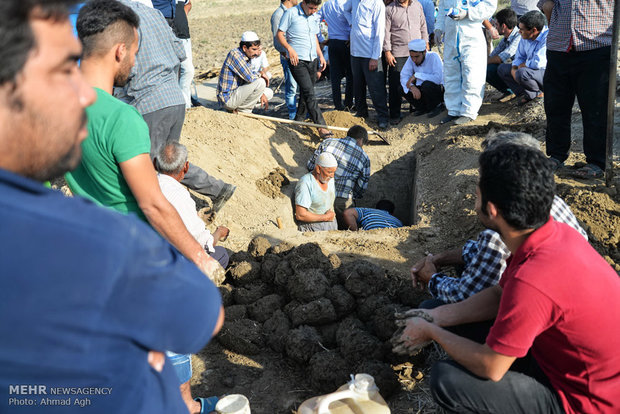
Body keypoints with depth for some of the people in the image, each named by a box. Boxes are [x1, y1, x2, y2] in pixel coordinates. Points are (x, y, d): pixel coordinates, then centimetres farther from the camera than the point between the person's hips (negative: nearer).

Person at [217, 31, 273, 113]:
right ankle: (243, 110, -8)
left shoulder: (246, 57, 10)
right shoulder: (235, 54, -18)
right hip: (228, 99, -10)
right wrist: (261, 74, -5)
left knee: (269, 93, 15)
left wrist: (261, 94, 4)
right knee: (260, 82, -22)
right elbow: (250, 78, -26)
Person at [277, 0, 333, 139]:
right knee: (309, 93, -15)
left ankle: (298, 122, 28)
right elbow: (279, 34, -6)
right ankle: (321, 127, -19)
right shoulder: (290, 13, -7)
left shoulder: (315, 16, 13)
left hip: (312, 60, 7)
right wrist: (290, 49, -20)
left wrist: (320, 55, 18)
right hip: (297, 60, -7)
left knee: (306, 93, 13)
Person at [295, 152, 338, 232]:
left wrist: (332, 214, 7)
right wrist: (326, 217, -10)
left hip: (332, 225, 7)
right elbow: (300, 215, -19)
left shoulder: (330, 179, 9)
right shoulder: (305, 183, -15)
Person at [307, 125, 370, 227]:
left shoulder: (327, 142, 4)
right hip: (341, 200, -3)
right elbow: (361, 187, 4)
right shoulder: (364, 158, -1)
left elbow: (311, 165, 7)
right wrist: (352, 198, 23)